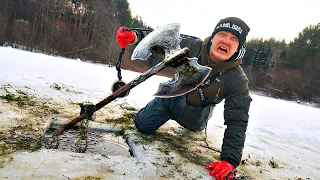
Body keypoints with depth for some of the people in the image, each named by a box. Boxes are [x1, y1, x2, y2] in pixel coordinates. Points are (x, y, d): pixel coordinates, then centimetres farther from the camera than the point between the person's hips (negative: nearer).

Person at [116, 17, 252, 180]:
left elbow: (237, 122, -32)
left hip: (195, 113, 2)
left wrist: (229, 160, -40)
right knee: (142, 124, -1)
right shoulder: (193, 46, -27)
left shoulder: (238, 80, -31)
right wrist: (135, 36, -38)